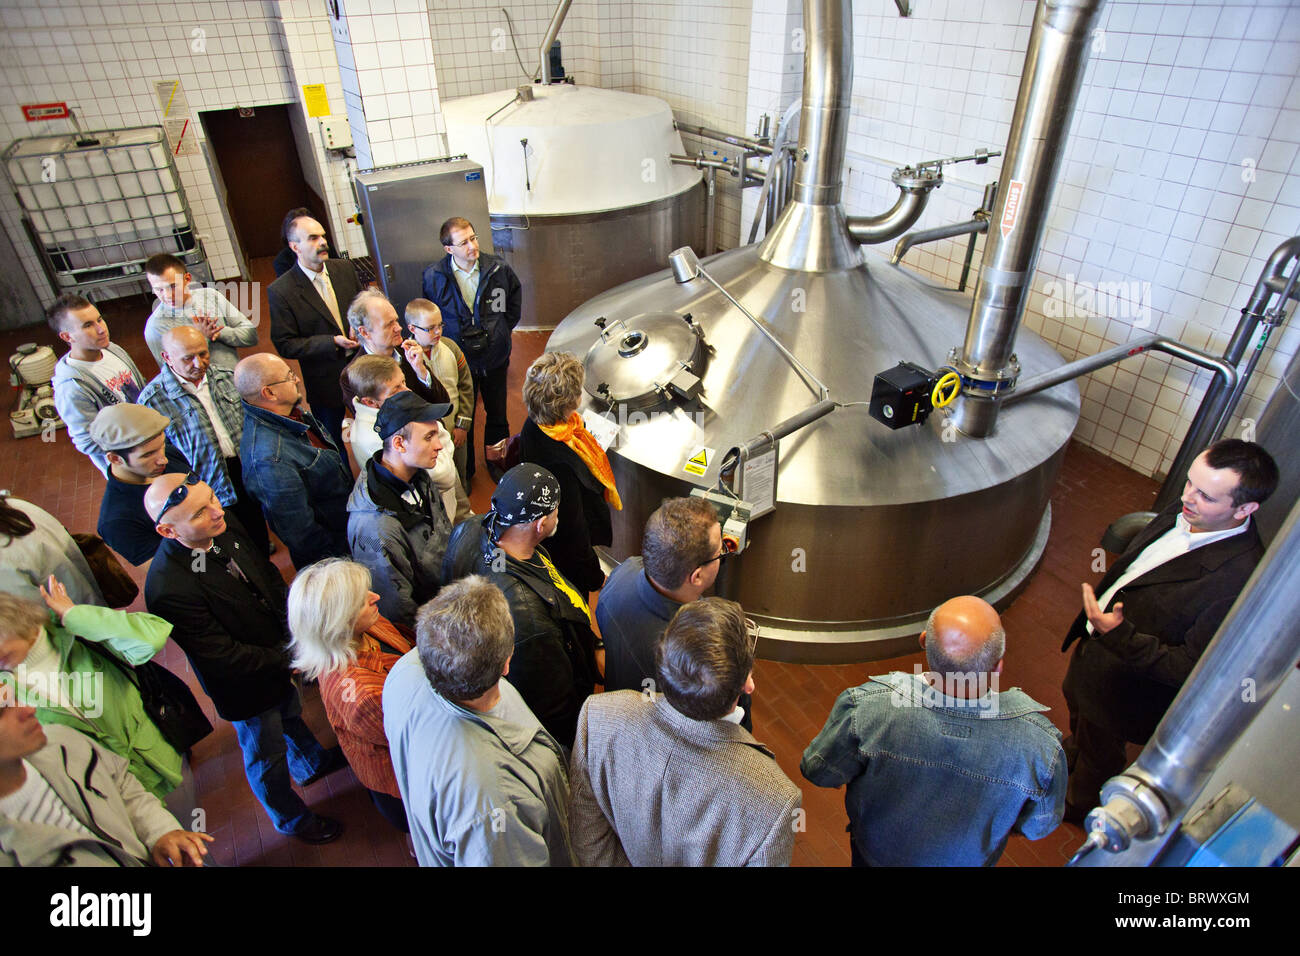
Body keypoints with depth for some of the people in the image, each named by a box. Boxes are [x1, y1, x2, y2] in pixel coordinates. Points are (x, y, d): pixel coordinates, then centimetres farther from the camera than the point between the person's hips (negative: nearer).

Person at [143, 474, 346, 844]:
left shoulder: (224, 525, -18)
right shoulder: (168, 589, -38)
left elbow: (267, 573, 0)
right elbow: (222, 657, -29)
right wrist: (289, 659, -22)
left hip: (279, 657, 6)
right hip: (246, 687, -6)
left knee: (291, 714, 34)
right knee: (267, 757, 22)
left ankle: (311, 762, 66)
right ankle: (293, 819, 50)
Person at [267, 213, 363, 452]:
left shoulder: (345, 269, 1)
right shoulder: (280, 291, -13)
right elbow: (285, 345, -12)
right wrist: (333, 342, -24)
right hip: (326, 384, -3)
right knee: (339, 448, 11)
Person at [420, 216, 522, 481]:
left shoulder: (498, 269, -10)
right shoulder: (433, 277, -12)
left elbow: (514, 301, 10)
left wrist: (502, 331, 6)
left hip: (494, 358, 2)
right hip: (458, 360, -1)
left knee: (497, 415, 17)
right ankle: (464, 472, 31)